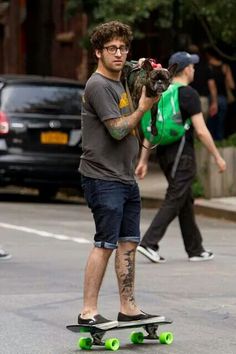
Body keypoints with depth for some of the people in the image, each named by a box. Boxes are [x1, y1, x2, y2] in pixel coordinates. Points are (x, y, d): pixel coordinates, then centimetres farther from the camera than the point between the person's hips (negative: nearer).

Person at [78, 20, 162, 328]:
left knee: (128, 243, 10)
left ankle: (128, 307, 17)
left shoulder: (119, 84, 19)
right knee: (106, 244, -10)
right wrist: (143, 108, -9)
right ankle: (89, 312, -6)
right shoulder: (98, 86, -11)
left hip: (126, 177, 9)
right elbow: (117, 129, -15)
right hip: (103, 178, -9)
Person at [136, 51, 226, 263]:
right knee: (174, 200, -6)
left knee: (186, 200, 14)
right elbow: (201, 131, -15)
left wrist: (144, 160, 13)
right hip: (182, 154, -8)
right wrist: (218, 157, -7)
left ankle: (195, 249, 19)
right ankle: (149, 243, -15)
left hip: (164, 154, 8)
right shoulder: (188, 94, -11)